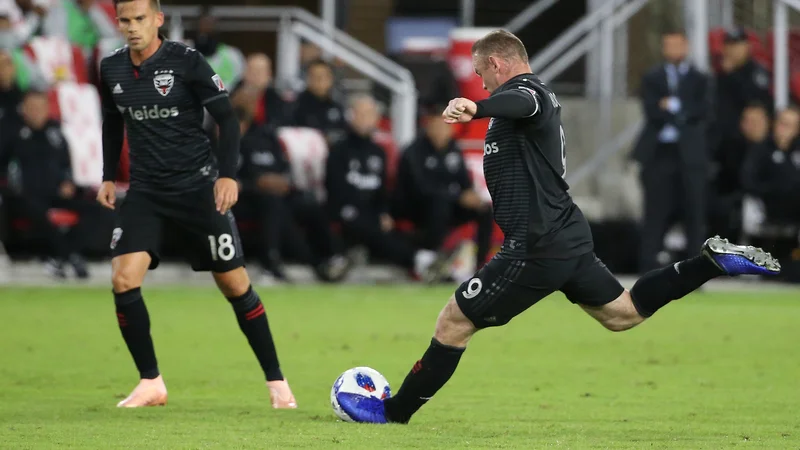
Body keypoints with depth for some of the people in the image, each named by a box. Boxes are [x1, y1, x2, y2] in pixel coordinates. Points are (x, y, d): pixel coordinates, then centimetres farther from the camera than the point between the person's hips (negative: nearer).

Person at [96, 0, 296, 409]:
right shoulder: (111, 69, 2)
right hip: (145, 191, 3)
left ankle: (276, 382, 15)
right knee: (123, 280, -14)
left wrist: (228, 174, -19)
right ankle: (151, 383, 1)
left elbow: (226, 119, -9)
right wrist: (108, 177, 14)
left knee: (235, 284, 2)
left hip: (197, 187, -3)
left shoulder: (186, 61, -12)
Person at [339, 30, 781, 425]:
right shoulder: (541, 95, 17)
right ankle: (712, 260, 10)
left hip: (537, 246, -10)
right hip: (569, 235, 10)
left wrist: (475, 108, -60)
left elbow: (522, 102, -40)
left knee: (453, 321, -1)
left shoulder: (524, 90, -14)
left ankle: (394, 411, 6)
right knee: (623, 313, 21)